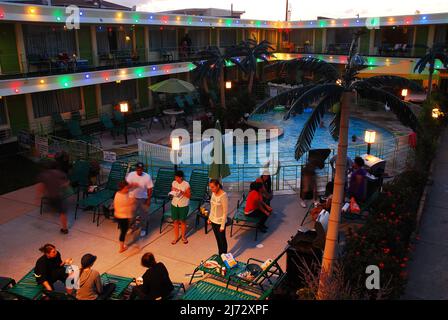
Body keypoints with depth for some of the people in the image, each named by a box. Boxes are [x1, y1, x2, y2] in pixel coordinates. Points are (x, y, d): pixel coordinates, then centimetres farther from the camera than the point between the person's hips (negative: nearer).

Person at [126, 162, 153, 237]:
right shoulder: (131, 175, -11)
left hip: (143, 198, -1)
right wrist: (132, 185, -32)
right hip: (132, 198, 1)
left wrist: (149, 199, -9)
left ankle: (144, 229, 29)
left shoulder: (147, 177, -14)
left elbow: (150, 189, -8)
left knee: (143, 214, 10)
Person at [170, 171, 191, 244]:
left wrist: (182, 192, -24)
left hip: (183, 205, -4)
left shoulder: (186, 184, -14)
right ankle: (176, 237, 23)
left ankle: (183, 236, 27)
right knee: (175, 221, 10)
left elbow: (189, 195, -11)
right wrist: (173, 192, -11)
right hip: (174, 204, 4)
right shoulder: (174, 183, -1)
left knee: (182, 221, 9)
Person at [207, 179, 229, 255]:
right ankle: (220, 255, 36)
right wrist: (209, 218, 13)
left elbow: (225, 212, -21)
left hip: (220, 221, -7)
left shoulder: (223, 195, -25)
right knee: (218, 239, 20)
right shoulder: (213, 193, -2)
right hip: (213, 220, 7)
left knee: (222, 239, 9)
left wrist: (222, 225, -19)